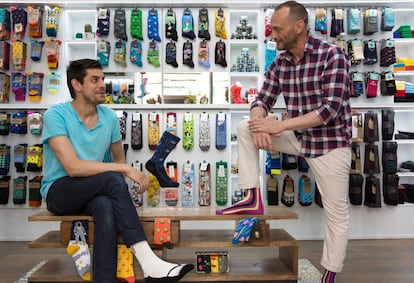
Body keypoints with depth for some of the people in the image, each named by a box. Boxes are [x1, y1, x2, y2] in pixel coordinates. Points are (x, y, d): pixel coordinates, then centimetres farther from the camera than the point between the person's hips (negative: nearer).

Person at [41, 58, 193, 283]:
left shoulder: (109, 116, 2)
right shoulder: (56, 115, -13)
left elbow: (119, 158, 16)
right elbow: (73, 167, -25)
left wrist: (123, 170, -5)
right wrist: (124, 170, -26)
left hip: (94, 193, 4)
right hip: (59, 191, -4)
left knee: (107, 208, -34)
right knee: (113, 179, -33)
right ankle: (148, 262, -36)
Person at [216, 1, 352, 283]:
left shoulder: (332, 55, -18)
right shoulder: (279, 64, 0)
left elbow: (331, 109, -24)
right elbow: (262, 101, 1)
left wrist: (279, 125, -27)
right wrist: (259, 124, -24)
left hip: (330, 143, -5)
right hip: (299, 138, 6)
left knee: (336, 213, 3)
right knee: (245, 128, -5)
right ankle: (253, 198, -4)